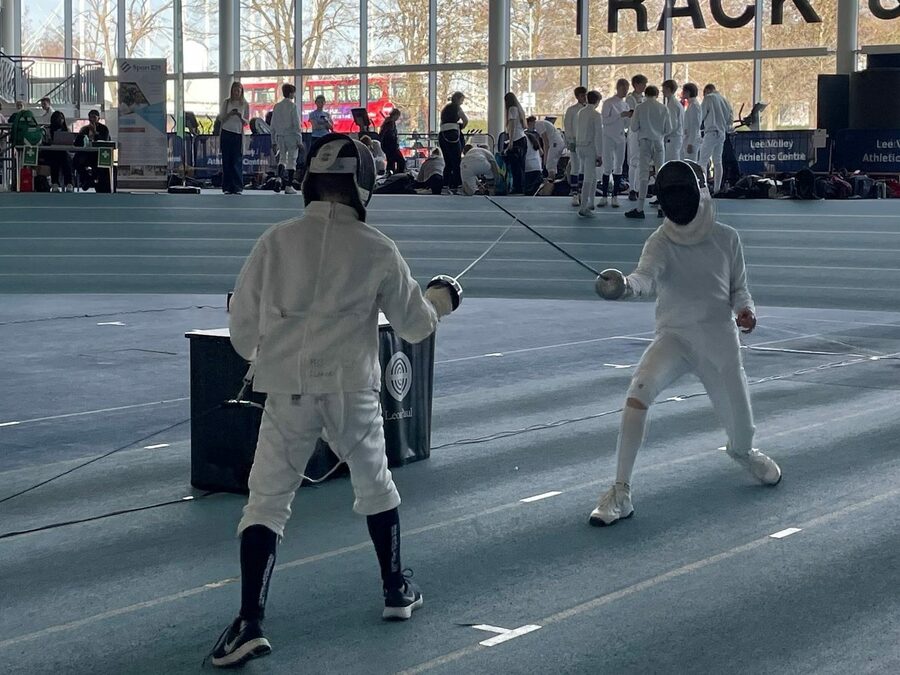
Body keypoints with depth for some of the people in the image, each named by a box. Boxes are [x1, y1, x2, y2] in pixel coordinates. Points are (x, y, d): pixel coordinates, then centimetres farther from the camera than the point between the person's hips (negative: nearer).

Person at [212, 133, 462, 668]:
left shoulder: (277, 240, -1)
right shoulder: (377, 249, -2)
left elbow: (244, 327, 2)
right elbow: (415, 325, 8)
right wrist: (440, 301, 30)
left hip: (288, 391, 0)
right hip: (350, 389, 0)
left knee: (267, 504, 1)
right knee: (375, 486, 25)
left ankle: (250, 623, -14)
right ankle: (396, 590, 36)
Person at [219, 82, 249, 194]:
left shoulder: (245, 104, 6)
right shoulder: (226, 102, 5)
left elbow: (247, 122, 8)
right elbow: (221, 119, 5)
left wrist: (240, 117, -12)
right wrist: (229, 114, -13)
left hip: (238, 134, 0)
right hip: (226, 133, 0)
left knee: (237, 161, -5)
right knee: (226, 161, 0)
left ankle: (237, 187, -4)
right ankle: (227, 188, 2)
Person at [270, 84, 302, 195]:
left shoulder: (277, 106, 8)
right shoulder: (293, 106, -8)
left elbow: (273, 124, 9)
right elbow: (296, 124, -10)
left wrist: (274, 140, 16)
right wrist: (299, 140, -6)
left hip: (280, 136, 5)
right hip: (291, 135, -5)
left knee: (282, 158, 13)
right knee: (292, 160, 1)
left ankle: (279, 177, -12)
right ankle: (289, 186, -1)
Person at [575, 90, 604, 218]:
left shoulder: (580, 113, 7)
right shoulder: (596, 115, -12)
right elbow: (598, 136, -13)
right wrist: (600, 155, -11)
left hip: (580, 147, 7)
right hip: (591, 148, -7)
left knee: (592, 176, 21)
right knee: (588, 179, -5)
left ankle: (590, 203, 28)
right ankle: (583, 208, -8)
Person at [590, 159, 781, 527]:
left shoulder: (726, 239, -3)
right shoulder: (661, 242, -10)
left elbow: (738, 288, 8)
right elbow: (646, 277, -30)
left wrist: (745, 310, -15)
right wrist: (624, 286, -54)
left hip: (720, 342, 2)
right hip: (674, 338, -2)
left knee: (741, 430, 7)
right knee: (638, 391, -31)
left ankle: (742, 451, 51)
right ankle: (620, 493, -24)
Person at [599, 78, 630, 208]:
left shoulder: (625, 104, 10)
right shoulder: (609, 103, -7)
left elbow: (625, 124, 14)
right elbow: (604, 120, -15)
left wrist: (629, 117, -7)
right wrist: (620, 115, -21)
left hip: (621, 138, 5)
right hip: (609, 138, -5)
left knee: (618, 167, 4)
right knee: (607, 167, -3)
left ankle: (615, 196, 8)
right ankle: (604, 196, 3)